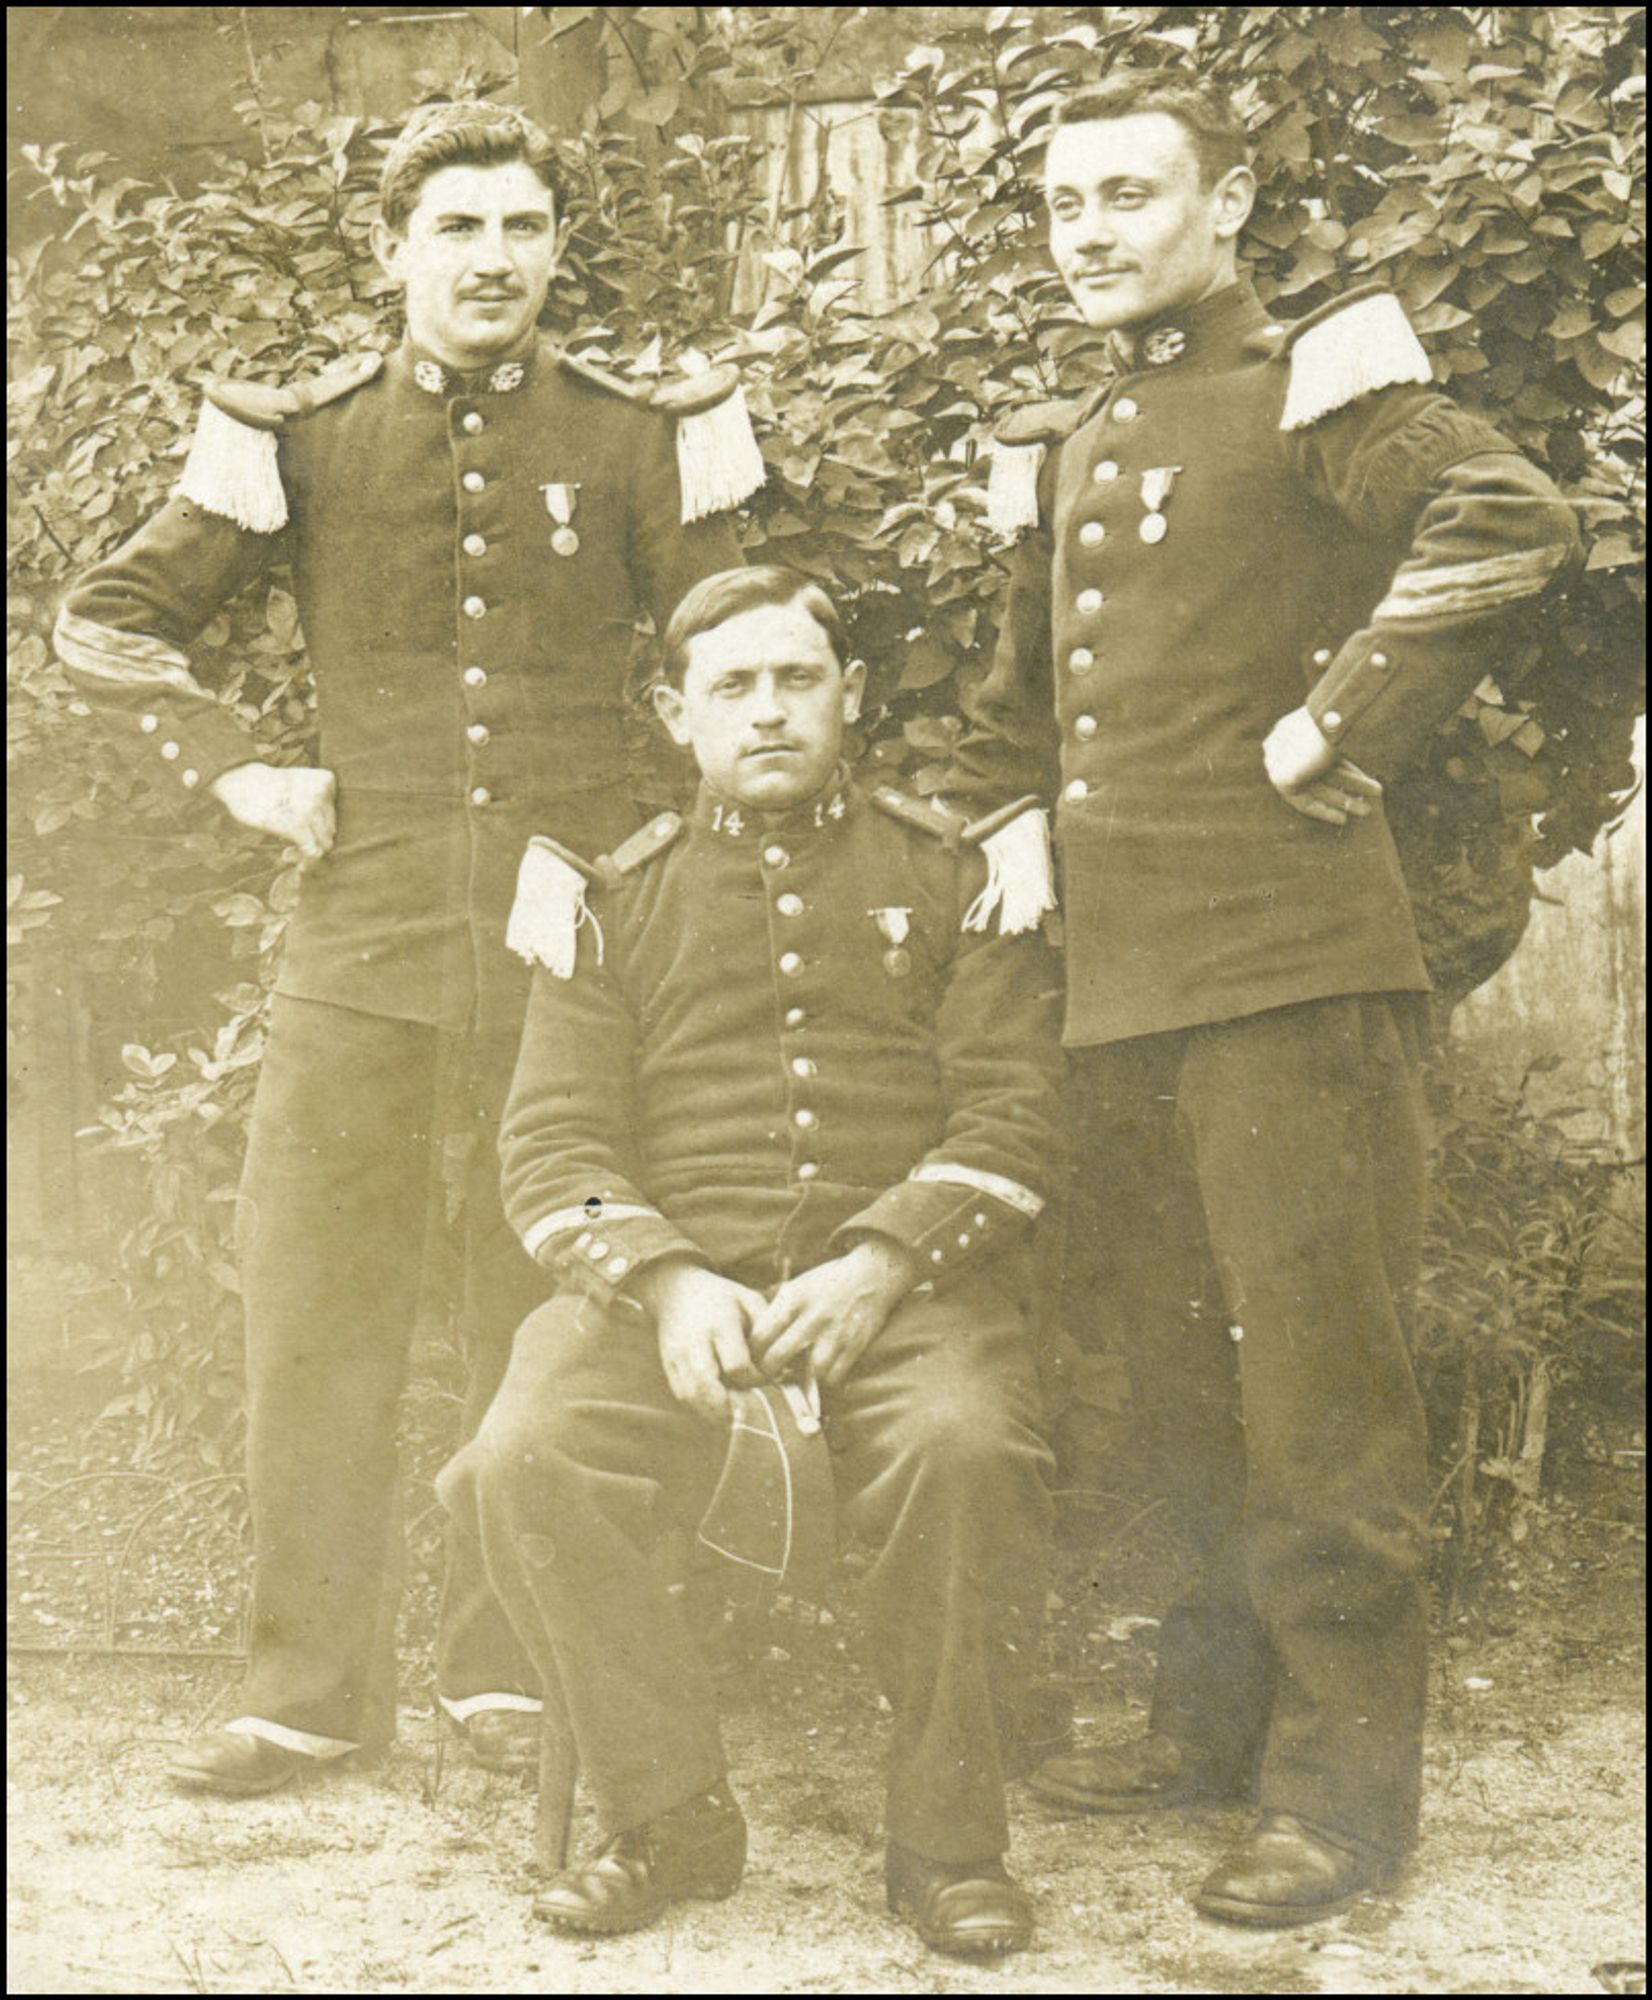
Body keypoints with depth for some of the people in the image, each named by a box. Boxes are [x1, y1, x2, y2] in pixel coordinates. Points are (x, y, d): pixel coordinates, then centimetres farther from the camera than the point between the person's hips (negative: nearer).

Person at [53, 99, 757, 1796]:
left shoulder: (634, 441, 5)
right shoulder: (302, 441, 5)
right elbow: (108, 620, 12)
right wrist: (228, 773, 2)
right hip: (361, 948, 1)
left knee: (554, 1323, 5)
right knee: (312, 1314, 1)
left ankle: (512, 1672, 19)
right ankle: (311, 1685, 13)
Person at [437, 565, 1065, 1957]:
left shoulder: (956, 872, 12)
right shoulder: (615, 898, 15)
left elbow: (1015, 1109, 2)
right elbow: (552, 1143, 8)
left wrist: (876, 1266, -14)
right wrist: (668, 1280, -12)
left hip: (903, 1280, -1)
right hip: (669, 1281, 2)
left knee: (966, 1448, -34)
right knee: (523, 1463, -27)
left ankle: (950, 1837, -12)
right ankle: (672, 1815, -6)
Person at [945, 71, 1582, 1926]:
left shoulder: (1310, 384, -4)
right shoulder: (1065, 450, 19)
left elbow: (1509, 522, -21)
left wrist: (1331, 739, -19)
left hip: (1287, 957, -7)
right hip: (1116, 974, 8)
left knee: (1312, 1372, -3)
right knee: (1164, 1361, 14)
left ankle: (1344, 1776, 7)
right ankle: (1214, 1718, 28)